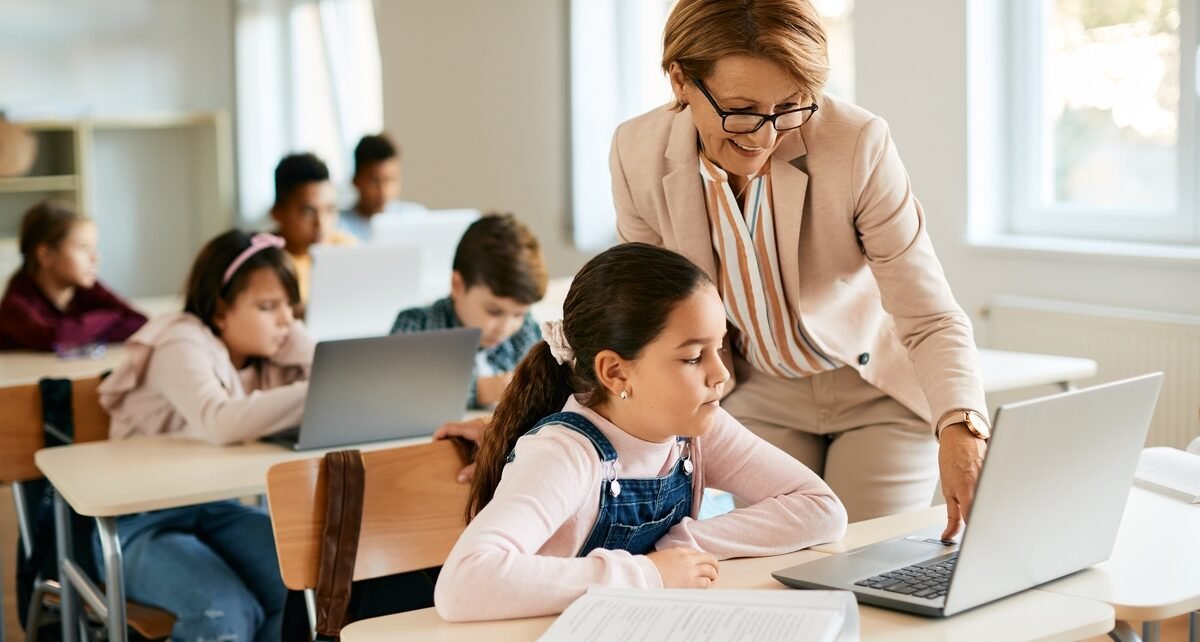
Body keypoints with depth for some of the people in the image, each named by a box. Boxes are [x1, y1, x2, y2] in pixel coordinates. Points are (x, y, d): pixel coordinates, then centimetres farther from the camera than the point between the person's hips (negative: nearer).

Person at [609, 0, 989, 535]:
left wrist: (960, 429, -42)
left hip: (878, 394, -2)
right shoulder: (638, 154, -18)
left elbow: (931, 320, -26)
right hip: (758, 399, 2)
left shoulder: (858, 145, -28)